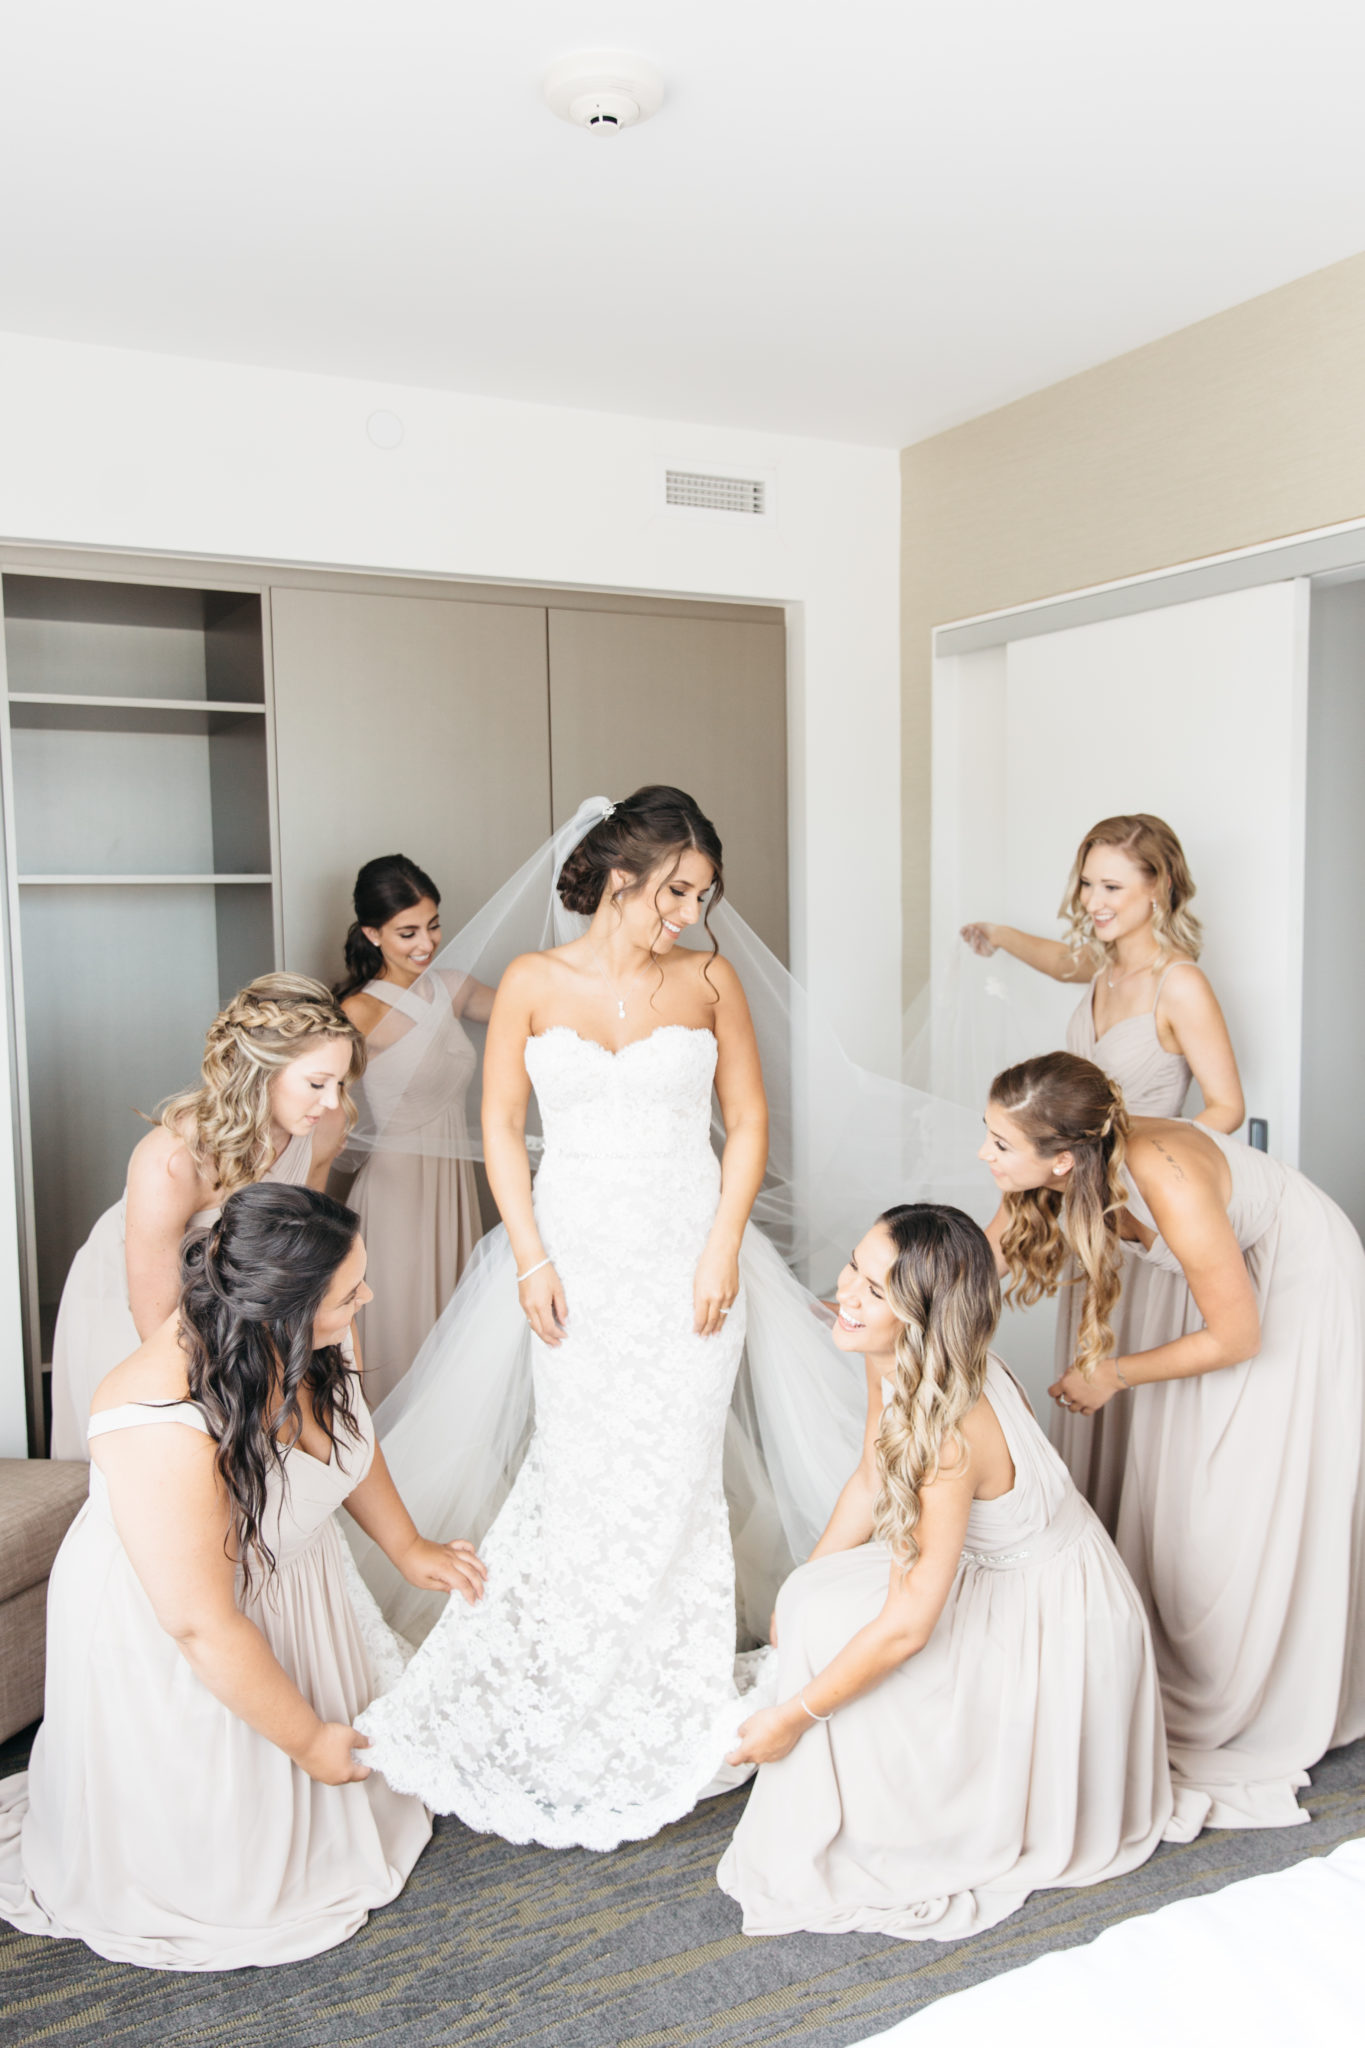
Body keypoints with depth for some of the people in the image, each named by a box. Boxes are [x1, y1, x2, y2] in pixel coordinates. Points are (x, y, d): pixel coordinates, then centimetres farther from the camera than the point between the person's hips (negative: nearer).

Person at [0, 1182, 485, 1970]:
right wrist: (306, 1739, -15)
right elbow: (203, 1627, -29)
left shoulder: (304, 1345, -20)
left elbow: (347, 1432, 4)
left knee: (347, 1759, 19)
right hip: (157, 1627, -6)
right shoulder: (167, 1434, -41)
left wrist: (408, 1545, 11)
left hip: (288, 1579, 7)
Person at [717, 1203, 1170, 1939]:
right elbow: (871, 1478, 4)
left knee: (832, 1623, -17)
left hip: (1055, 1622, -7)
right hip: (997, 1574, 8)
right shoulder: (894, 1358, -13)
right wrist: (802, 1586, 1)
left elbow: (907, 1625, -30)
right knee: (819, 1602, -7)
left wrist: (794, 1715, -19)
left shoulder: (949, 1431, -37)